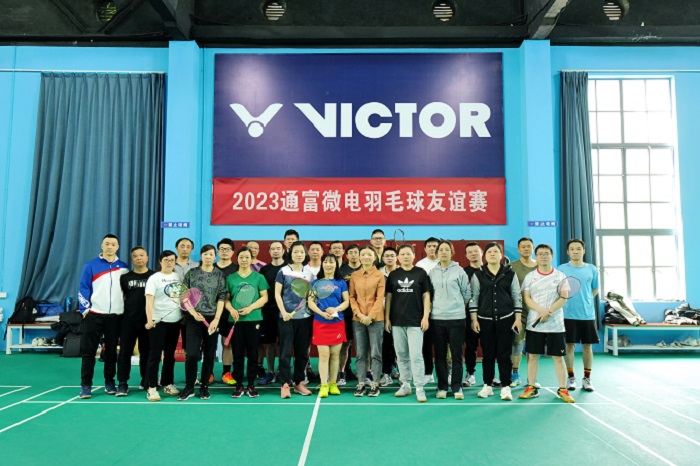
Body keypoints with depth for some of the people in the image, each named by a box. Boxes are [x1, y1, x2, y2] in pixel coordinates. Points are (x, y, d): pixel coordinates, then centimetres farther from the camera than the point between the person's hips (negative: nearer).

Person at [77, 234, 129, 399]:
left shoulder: (123, 267, 8)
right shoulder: (91, 265, 1)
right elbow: (83, 289, 0)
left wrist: (126, 310, 7)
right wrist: (85, 308, -8)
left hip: (115, 316, 2)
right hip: (94, 314, -2)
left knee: (111, 351, 9)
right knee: (88, 351, 0)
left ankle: (110, 383, 19)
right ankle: (86, 385, 7)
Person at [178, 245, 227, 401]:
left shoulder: (220, 275, 5)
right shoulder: (191, 273, 6)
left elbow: (222, 298, 0)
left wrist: (216, 319, -9)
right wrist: (193, 312, -10)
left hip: (212, 319, 1)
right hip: (193, 318, -1)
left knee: (209, 355, 6)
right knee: (191, 354, -8)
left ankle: (204, 387, 18)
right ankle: (189, 387, 6)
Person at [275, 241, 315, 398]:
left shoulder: (309, 273, 9)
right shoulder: (283, 271, -1)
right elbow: (277, 294, -2)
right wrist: (283, 312, -12)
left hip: (305, 317, 3)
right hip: (287, 317, -3)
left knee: (302, 352, 9)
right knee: (285, 352, -2)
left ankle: (299, 382, 20)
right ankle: (285, 384, 5)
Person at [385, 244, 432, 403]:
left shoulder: (421, 273, 1)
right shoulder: (393, 275, 8)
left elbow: (426, 296, 1)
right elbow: (388, 297, 9)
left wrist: (426, 317, -6)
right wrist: (387, 318, 4)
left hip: (415, 321, -3)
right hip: (397, 322, 3)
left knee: (416, 355, -7)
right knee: (401, 356, 9)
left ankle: (420, 388, 0)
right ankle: (405, 385, 20)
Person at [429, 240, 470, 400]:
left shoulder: (459, 271, 0)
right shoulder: (432, 273, 7)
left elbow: (467, 293, 5)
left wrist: (458, 306, 10)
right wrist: (437, 306, 9)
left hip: (456, 317, -2)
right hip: (437, 318, 2)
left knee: (457, 354, 2)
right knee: (440, 355, 7)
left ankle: (457, 387, 12)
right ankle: (442, 387, 16)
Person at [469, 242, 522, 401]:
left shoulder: (510, 273, 3)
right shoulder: (478, 274, 3)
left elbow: (517, 296, 4)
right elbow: (474, 297, 3)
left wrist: (518, 318, -1)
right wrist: (474, 319, -2)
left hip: (506, 319, 0)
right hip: (485, 319, 0)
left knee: (504, 354, 1)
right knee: (488, 354, 6)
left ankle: (506, 387, 9)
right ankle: (488, 385, 17)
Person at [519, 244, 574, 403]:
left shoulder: (560, 276, 4)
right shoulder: (530, 276, 5)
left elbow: (564, 298, -4)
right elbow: (526, 298, -1)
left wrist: (549, 312, -18)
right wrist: (541, 311, -17)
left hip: (555, 324, -1)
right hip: (534, 324, 1)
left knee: (558, 357, 3)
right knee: (532, 356, 4)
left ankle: (562, 390, 11)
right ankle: (531, 388, 13)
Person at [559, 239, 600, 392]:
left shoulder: (591, 269, 4)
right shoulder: (562, 269, -1)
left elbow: (595, 289, 15)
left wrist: (585, 302, 9)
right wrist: (568, 301, -1)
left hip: (588, 314, 2)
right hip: (568, 314, -1)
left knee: (587, 346, 6)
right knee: (570, 345, 3)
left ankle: (587, 379, 17)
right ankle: (571, 377, 15)